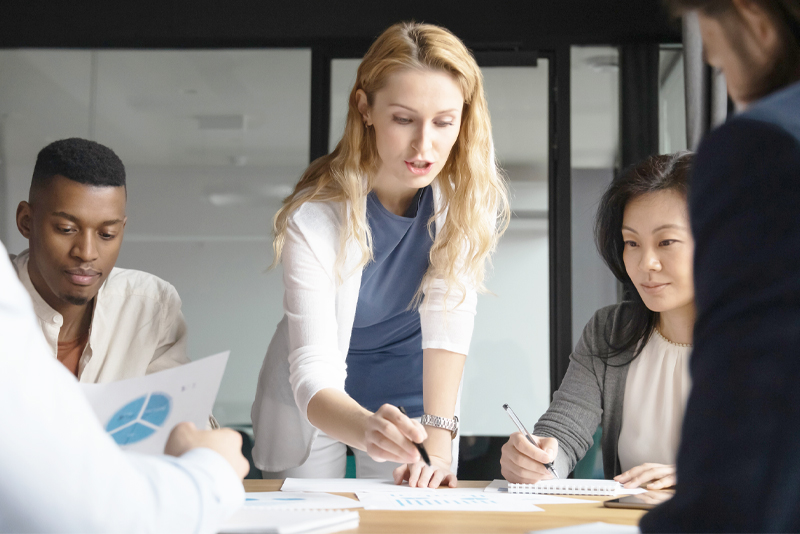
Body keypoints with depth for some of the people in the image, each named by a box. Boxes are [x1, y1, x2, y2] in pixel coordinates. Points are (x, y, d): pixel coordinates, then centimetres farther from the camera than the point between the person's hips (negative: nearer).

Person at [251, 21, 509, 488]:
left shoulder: (472, 191, -21)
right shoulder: (315, 217, -29)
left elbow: (448, 316, -25)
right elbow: (313, 373, -33)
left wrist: (438, 440, -36)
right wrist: (367, 429, -54)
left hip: (412, 391, 2)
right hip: (319, 402, -1)